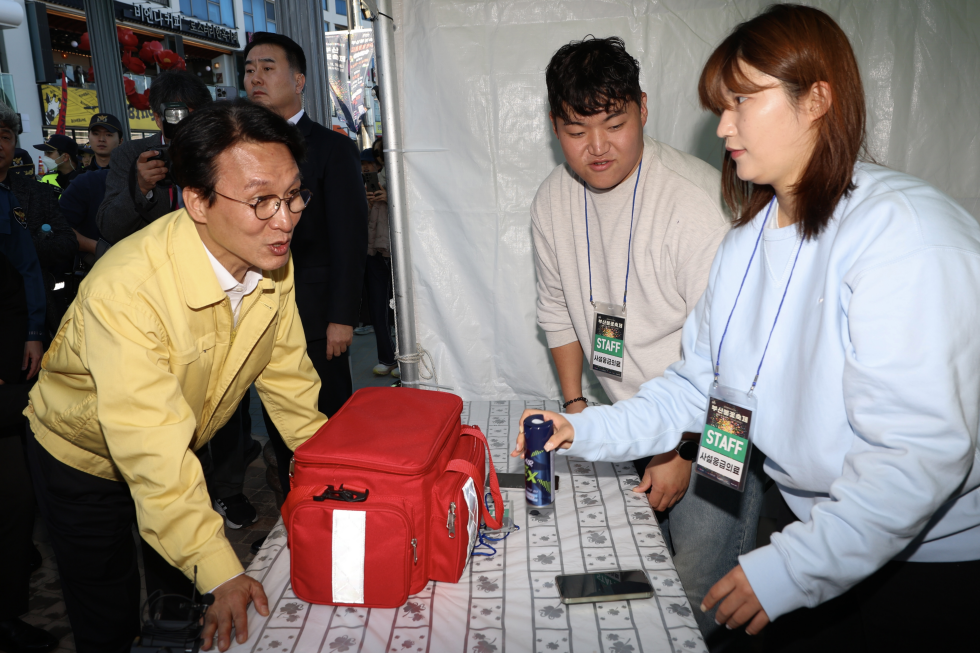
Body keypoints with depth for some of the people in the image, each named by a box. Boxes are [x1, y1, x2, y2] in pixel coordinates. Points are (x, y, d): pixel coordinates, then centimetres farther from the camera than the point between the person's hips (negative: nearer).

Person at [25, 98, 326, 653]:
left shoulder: (273, 264, -18)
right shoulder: (125, 292, -39)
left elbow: (287, 376, -6)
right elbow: (154, 456, -38)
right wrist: (222, 573, -40)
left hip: (187, 449, 5)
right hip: (85, 457, -5)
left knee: (184, 593, 23)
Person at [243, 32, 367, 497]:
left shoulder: (332, 149, -2)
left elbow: (350, 238, -8)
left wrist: (342, 317, -13)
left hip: (314, 318, -5)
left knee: (329, 423, 4)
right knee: (278, 425, 12)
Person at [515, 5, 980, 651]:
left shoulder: (904, 233, -24)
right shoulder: (747, 239, 2)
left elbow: (920, 450, -29)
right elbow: (698, 385, 3)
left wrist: (790, 571, -29)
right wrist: (586, 431, -8)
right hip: (824, 525, 6)